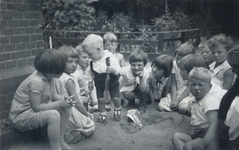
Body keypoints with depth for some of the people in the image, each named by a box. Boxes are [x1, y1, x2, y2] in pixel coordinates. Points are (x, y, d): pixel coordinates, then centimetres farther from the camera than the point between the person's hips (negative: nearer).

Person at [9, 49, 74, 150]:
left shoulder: (45, 77, 0)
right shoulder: (36, 81, -27)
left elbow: (52, 94, 9)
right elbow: (36, 107, -27)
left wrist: (62, 98, -13)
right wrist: (59, 103, -24)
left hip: (35, 111, 9)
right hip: (21, 117, -9)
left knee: (66, 107, -2)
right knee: (53, 115, -33)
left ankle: (60, 140, 7)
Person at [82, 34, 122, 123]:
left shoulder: (110, 57, -22)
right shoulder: (92, 62, -8)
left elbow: (118, 68, -24)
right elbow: (90, 72, 10)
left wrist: (113, 69, -45)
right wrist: (90, 81, 7)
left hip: (112, 82, -3)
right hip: (99, 84, 3)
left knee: (116, 98, -3)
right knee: (100, 99, 1)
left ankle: (117, 110, 29)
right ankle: (102, 114, 24)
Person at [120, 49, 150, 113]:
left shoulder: (145, 72, -26)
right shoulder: (125, 70, -30)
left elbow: (143, 90, -30)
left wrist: (141, 78, -44)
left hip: (139, 90, 1)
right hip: (127, 90, -1)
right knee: (129, 96, -32)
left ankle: (142, 105, -9)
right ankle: (132, 101, 8)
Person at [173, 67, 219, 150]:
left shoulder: (210, 101, -21)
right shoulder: (192, 101, 7)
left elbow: (214, 125, -32)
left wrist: (203, 142, -41)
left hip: (207, 135, -9)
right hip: (197, 135, 10)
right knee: (176, 136, 3)